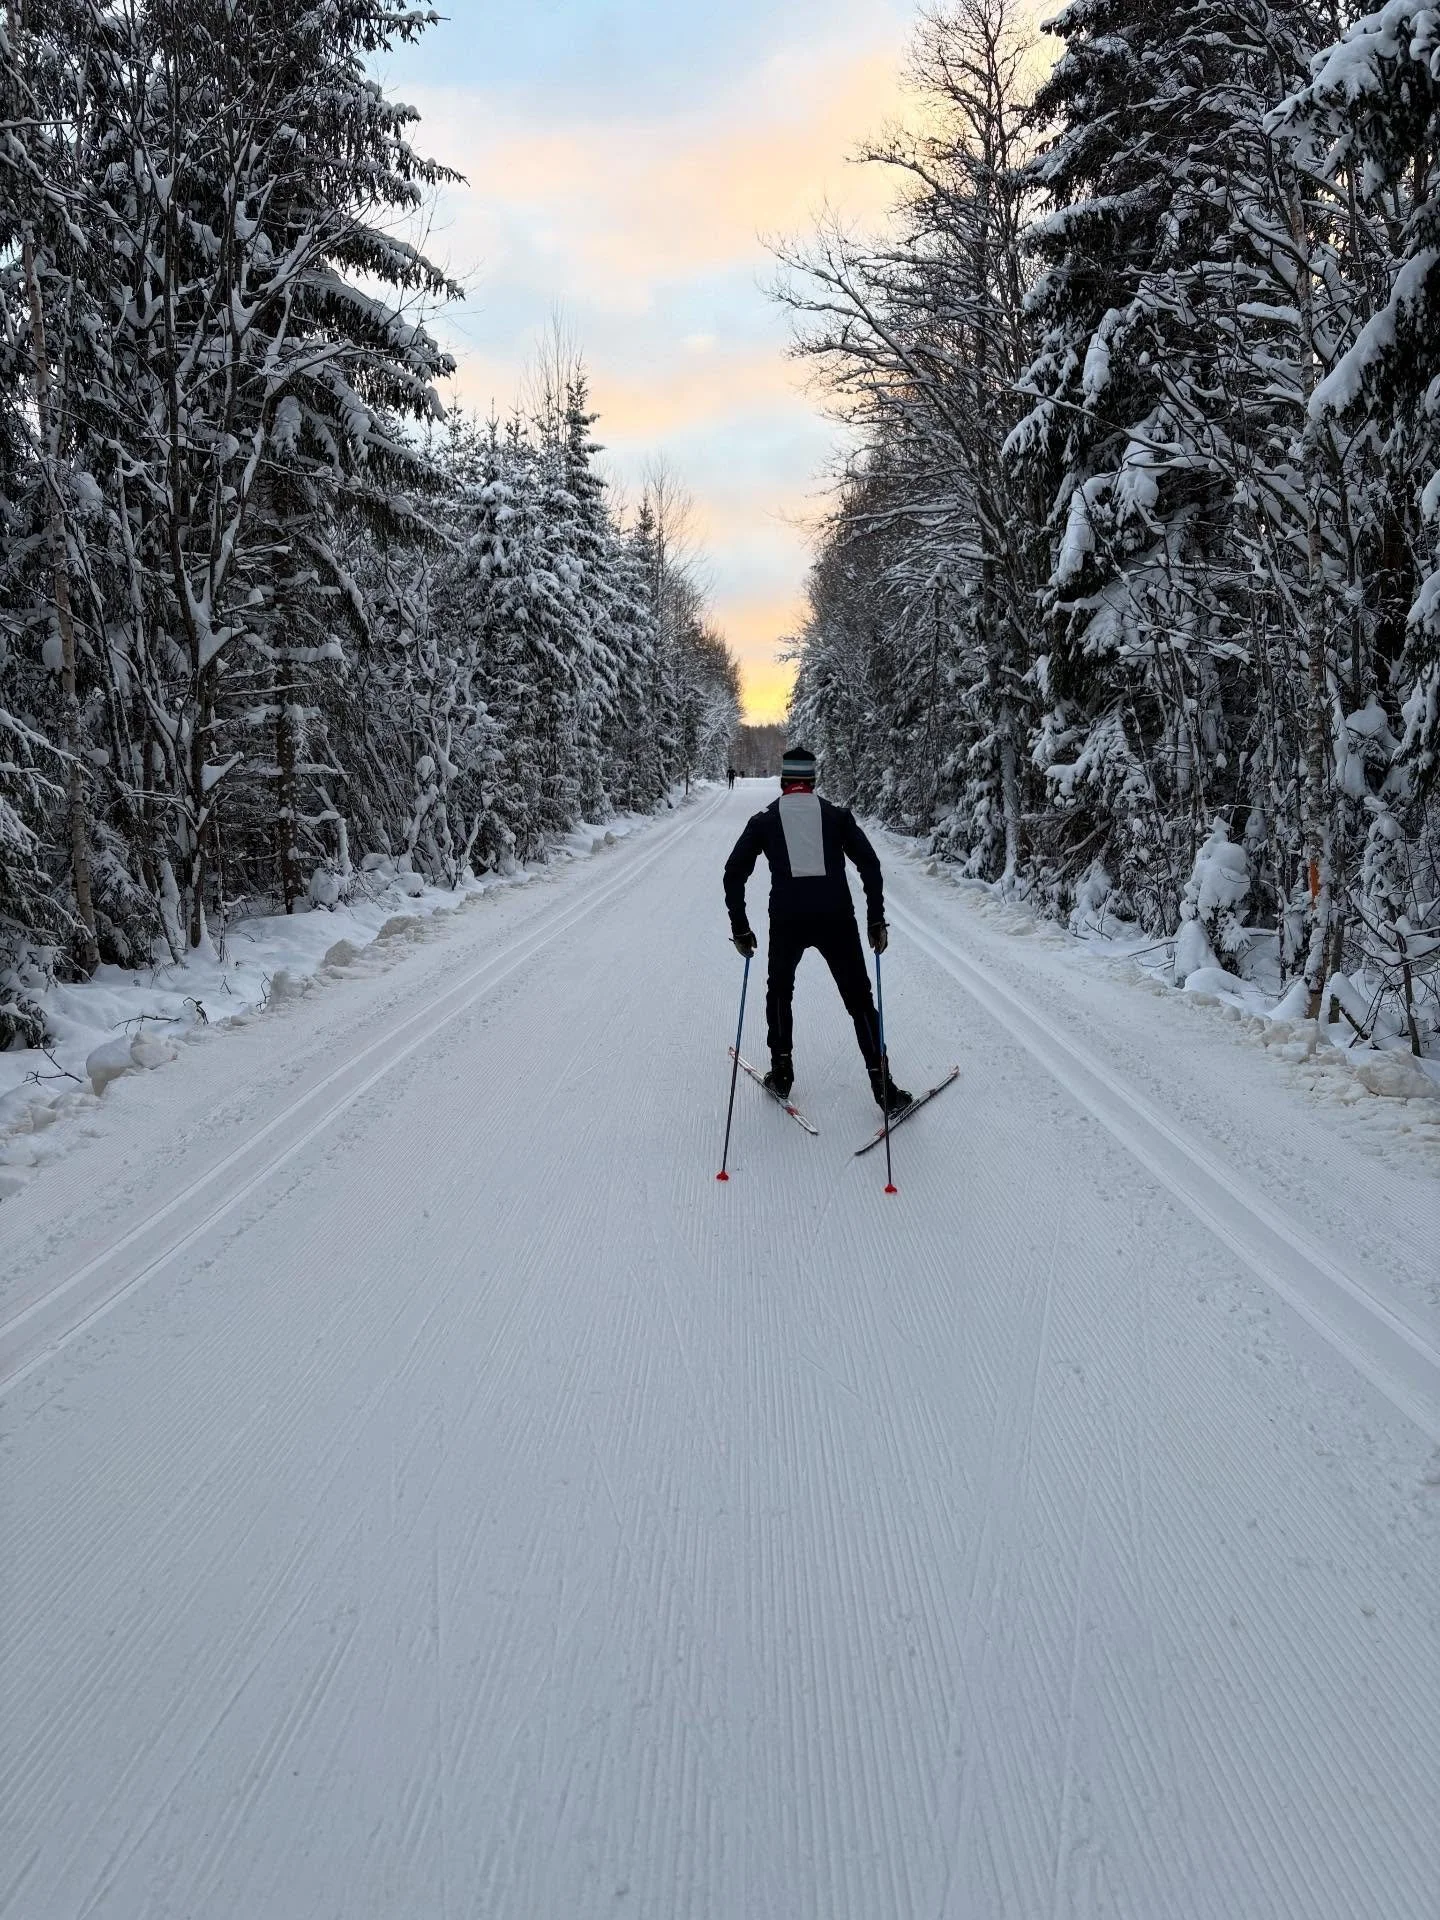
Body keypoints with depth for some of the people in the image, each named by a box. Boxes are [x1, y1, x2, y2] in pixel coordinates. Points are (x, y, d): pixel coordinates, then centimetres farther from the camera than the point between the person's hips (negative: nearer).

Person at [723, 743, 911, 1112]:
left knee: (780, 991, 25)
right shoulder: (837, 815, 11)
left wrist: (740, 928, 13)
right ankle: (883, 1088, 7)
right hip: (837, 917, 0)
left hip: (786, 919, 0)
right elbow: (870, 865, 3)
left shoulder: (763, 821, 12)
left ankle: (781, 1072, 25)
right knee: (859, 999, 9)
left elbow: (734, 873, 7)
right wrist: (876, 920, 6)